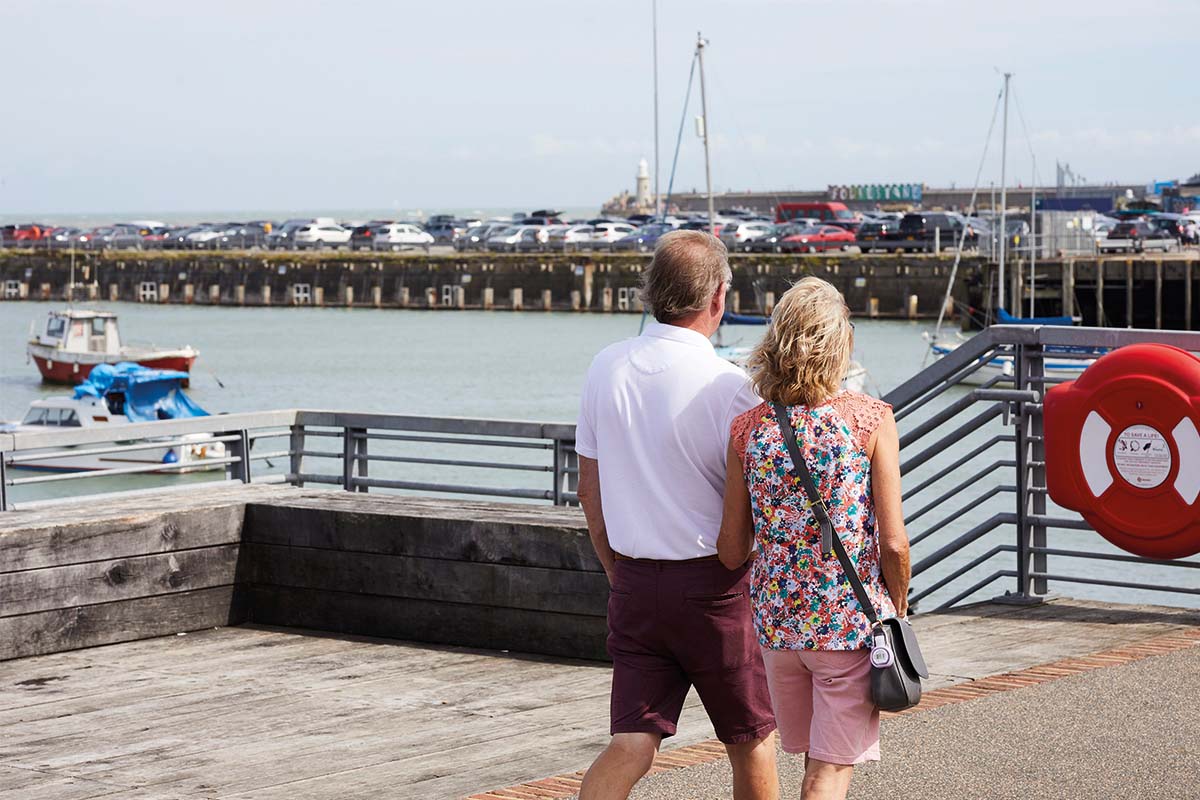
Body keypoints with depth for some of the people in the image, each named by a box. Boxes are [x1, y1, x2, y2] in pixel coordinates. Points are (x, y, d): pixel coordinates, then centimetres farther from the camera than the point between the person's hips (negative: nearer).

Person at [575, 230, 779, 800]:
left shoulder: (606, 368, 2)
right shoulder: (727, 386, -15)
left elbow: (589, 489, 10)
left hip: (633, 583, 4)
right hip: (712, 583, -4)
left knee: (630, 746, 3)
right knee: (752, 739, 13)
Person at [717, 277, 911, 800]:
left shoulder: (748, 430, -2)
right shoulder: (871, 420, -10)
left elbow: (732, 552, 1)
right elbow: (893, 543, -12)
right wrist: (897, 614, 5)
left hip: (778, 621, 4)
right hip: (852, 621, -4)